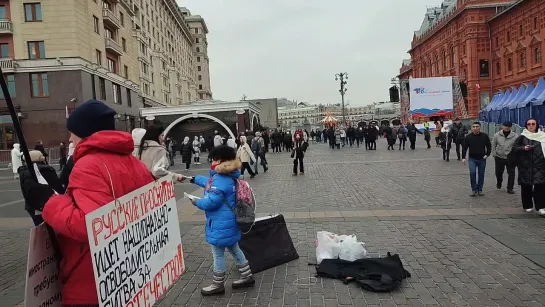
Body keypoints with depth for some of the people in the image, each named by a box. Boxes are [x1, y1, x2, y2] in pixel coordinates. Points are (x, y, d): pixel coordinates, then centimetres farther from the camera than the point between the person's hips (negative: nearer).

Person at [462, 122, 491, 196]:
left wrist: (487, 154, -4)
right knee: (472, 173, -15)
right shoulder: (468, 137, -4)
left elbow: (489, 146, 9)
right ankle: (474, 189, -1)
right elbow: (464, 148, 1)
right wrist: (463, 157, -7)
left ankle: (480, 190, 20)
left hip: (482, 159, 2)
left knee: (481, 174, 8)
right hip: (472, 159, -1)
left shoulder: (484, 136, -1)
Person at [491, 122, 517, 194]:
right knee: (498, 172, 16)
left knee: (511, 173, 1)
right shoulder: (497, 135, -2)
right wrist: (494, 154, 1)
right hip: (499, 157, 2)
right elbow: (493, 145, 5)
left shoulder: (515, 136, -6)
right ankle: (499, 183, 43)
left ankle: (510, 189, 11)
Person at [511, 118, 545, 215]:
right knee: (526, 187, 5)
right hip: (525, 166, 0)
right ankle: (527, 206, 16)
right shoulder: (522, 137, 6)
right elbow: (514, 149, 3)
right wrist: (523, 148, -14)